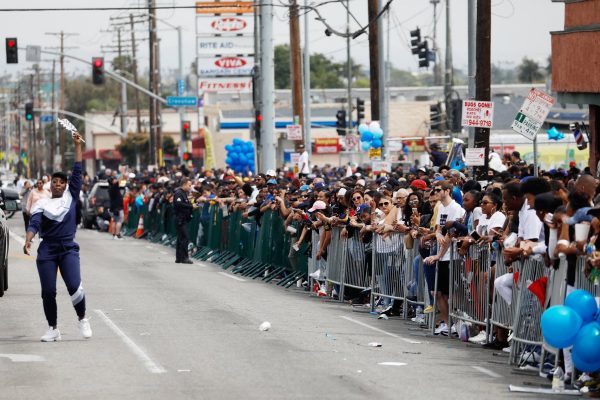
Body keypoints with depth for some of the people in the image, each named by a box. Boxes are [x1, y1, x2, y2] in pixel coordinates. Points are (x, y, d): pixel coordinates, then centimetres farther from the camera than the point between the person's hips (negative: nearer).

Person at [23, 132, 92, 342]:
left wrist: (78, 145, 1)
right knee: (48, 291, 0)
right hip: (47, 250, 0)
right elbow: (34, 223, -8)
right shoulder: (42, 204, 4)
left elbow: (77, 172, 4)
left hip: (68, 249, 0)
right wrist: (28, 241, -27)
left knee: (74, 287, -14)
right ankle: (53, 329, 12)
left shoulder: (71, 196, 7)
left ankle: (82, 320, 10)